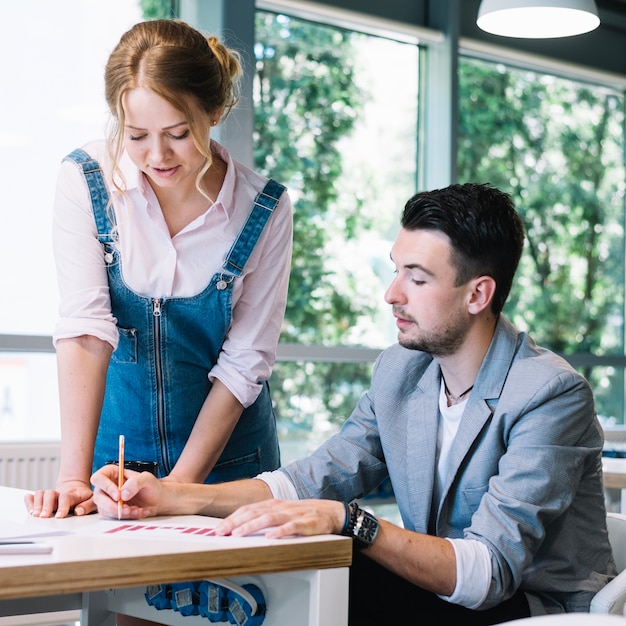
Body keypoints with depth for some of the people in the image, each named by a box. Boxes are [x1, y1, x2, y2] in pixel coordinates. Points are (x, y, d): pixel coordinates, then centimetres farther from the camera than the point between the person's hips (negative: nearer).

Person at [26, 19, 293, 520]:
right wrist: (74, 477, -29)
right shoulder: (86, 181, -13)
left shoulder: (265, 210, -13)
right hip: (115, 440, 0)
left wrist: (180, 485, -18)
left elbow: (245, 361, -12)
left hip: (226, 457, 0)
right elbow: (85, 329, -22)